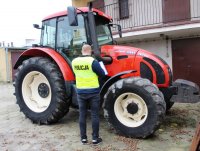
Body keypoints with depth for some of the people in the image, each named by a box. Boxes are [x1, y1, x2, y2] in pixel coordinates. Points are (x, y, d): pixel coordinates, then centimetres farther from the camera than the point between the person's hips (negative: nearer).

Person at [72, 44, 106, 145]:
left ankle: (83, 138, 19)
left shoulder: (74, 62, 1)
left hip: (80, 92, 4)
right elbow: (102, 74, -5)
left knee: (82, 115, 12)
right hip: (93, 92, -4)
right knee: (94, 115, 6)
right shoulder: (93, 61, -14)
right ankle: (95, 138, 14)